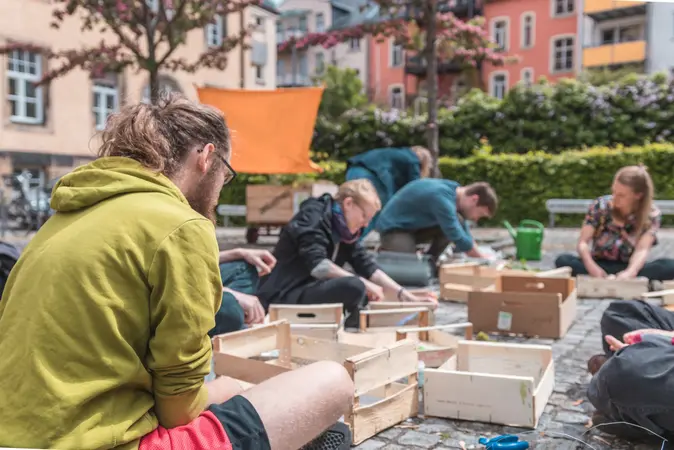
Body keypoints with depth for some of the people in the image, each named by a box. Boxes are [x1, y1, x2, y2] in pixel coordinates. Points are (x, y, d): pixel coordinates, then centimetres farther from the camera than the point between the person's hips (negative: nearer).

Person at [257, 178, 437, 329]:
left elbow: (369, 268, 8)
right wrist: (362, 283, -22)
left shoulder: (343, 229, 11)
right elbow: (317, 266, -25)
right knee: (354, 287, -28)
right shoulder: (314, 215, -12)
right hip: (282, 297, -9)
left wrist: (407, 296, 1)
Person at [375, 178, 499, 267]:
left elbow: (463, 233, 9)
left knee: (458, 222, -8)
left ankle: (428, 263, 0)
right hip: (393, 227, -9)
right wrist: (481, 258, -16)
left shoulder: (456, 191, -1)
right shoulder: (442, 198, -30)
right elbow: (458, 237, -30)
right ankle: (386, 252, 3)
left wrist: (480, 257, 4)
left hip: (414, 226, 9)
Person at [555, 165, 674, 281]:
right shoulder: (601, 205, -7)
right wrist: (592, 267, -33)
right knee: (563, 260, -29)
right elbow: (583, 242, -12)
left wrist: (630, 272, -44)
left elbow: (642, 249, -21)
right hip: (599, 266, 1)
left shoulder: (651, 215, -8)